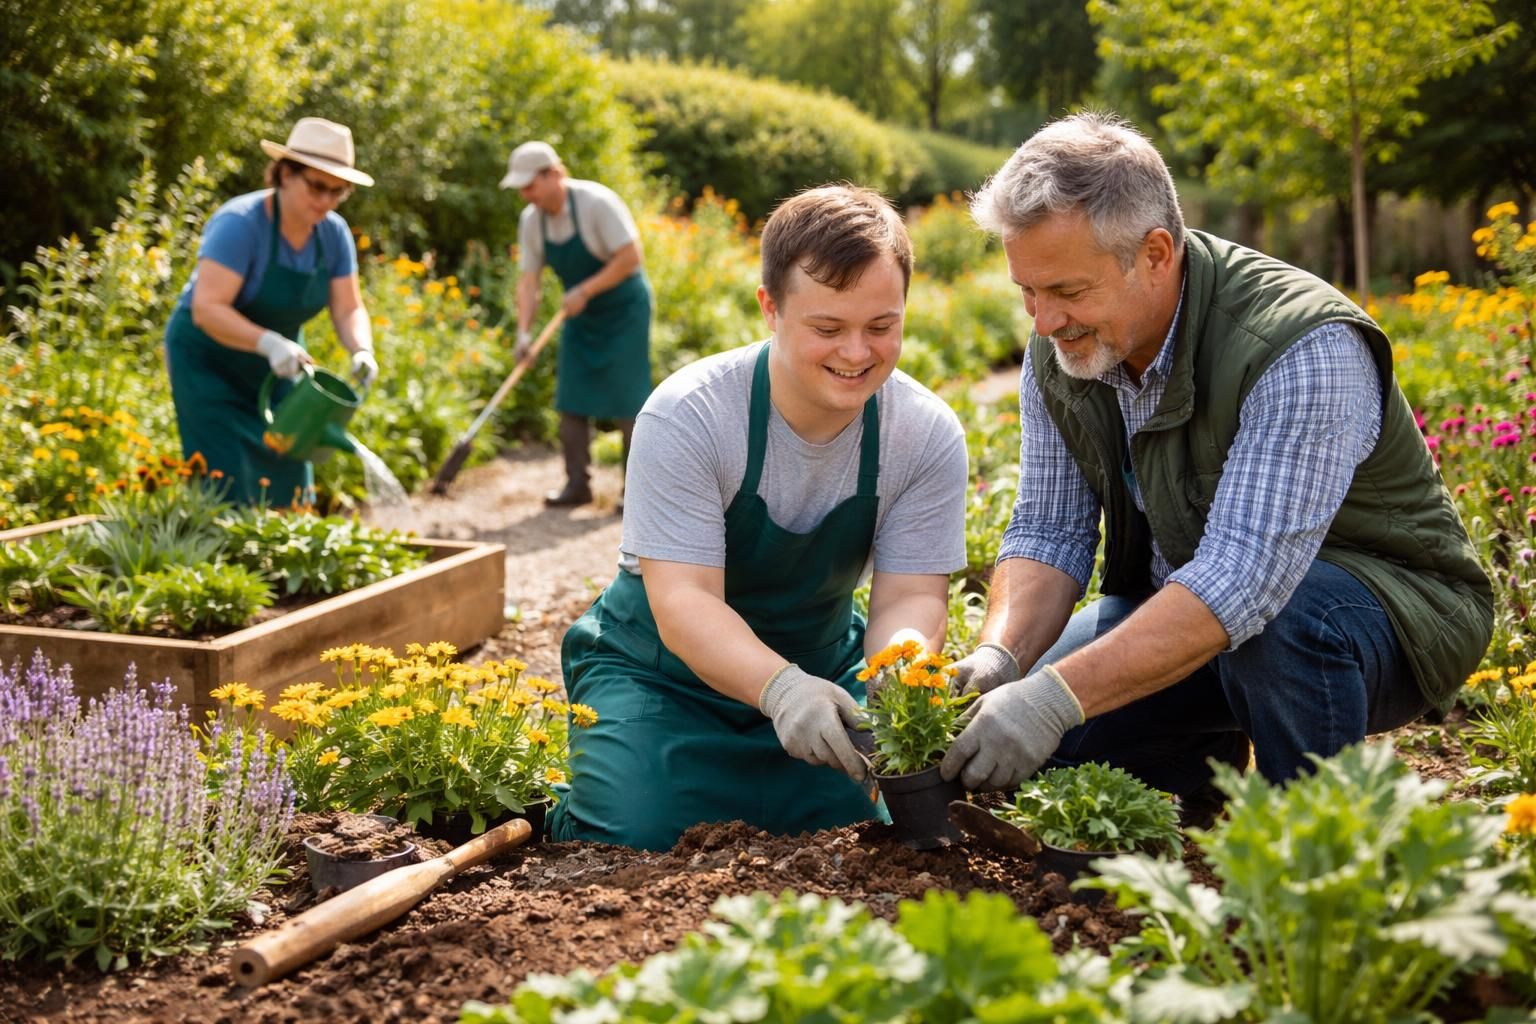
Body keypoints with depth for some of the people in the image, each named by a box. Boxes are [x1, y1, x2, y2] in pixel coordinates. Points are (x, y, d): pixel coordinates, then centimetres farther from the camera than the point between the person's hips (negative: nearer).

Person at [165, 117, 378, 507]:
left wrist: (362, 351, -27)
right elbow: (206, 309, -33)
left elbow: (349, 309, -5)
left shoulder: (334, 233, -7)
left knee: (286, 482, 7)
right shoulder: (240, 224, -27)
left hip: (274, 371, 6)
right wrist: (269, 342, -46)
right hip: (208, 362, -6)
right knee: (228, 488, -8)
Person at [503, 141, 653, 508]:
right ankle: (577, 484, 10)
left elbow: (631, 257, -25)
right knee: (572, 400, 2)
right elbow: (528, 280, -4)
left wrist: (585, 291, -27)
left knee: (626, 399, -8)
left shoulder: (597, 203, -23)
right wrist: (524, 332, -15)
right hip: (581, 314, 6)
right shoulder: (531, 220, -4)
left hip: (624, 308, -6)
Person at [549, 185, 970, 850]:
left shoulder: (929, 436, -14)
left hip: (820, 666, 3)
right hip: (663, 667, -3)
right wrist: (781, 688, -49)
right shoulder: (685, 416, -25)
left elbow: (911, 595, -15)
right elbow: (682, 602, -30)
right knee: (637, 842, -23)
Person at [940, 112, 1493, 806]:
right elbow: (1048, 533, -5)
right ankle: (1210, 768, 16)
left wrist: (1058, 695, -45)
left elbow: (1243, 580, -39)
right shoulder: (1058, 352, -7)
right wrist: (1000, 656, -26)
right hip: (1173, 613, 6)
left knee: (1275, 616, -39)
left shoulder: (1303, 350, -31)